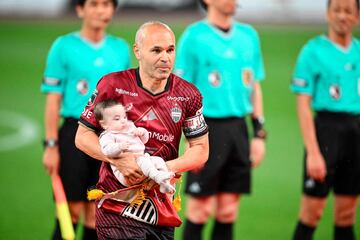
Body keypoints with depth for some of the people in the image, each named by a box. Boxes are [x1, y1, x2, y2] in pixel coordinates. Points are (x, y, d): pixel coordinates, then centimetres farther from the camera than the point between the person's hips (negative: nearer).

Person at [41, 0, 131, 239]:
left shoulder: (121, 49, 9)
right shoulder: (64, 47, -2)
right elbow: (53, 100, -3)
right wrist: (51, 145, -7)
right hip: (75, 133, -3)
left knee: (97, 213, 5)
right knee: (72, 211, -2)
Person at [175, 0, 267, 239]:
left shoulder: (249, 35, 11)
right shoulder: (194, 36, -5)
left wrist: (259, 133, 11)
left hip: (238, 129, 5)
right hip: (208, 128, -5)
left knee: (228, 211, 8)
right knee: (199, 210, -1)